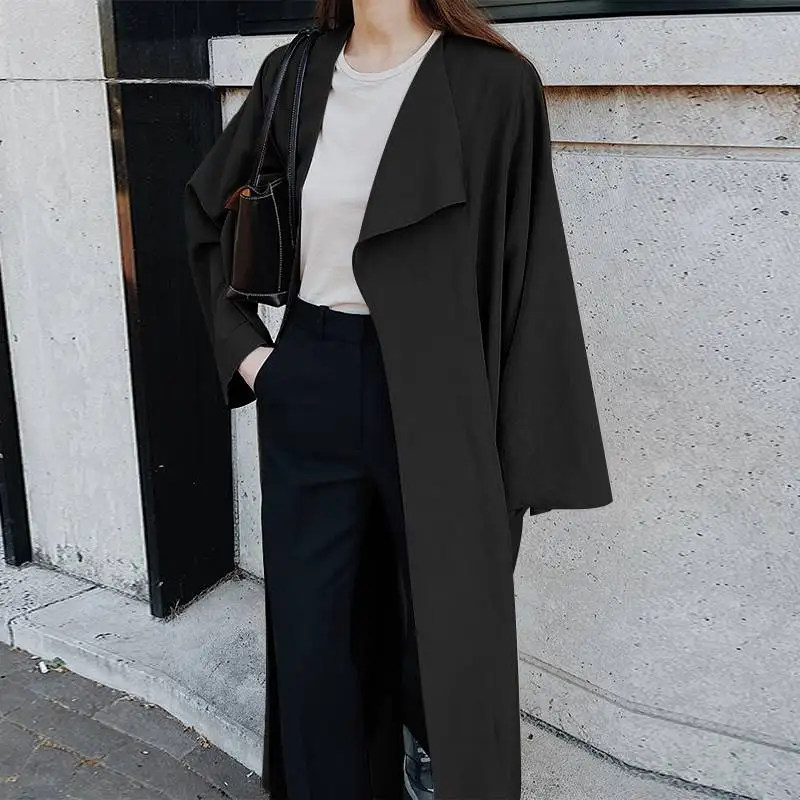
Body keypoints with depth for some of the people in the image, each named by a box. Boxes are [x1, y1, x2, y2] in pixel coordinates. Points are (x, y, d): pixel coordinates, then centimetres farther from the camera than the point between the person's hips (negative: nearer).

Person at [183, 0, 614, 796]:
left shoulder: (492, 84, -7)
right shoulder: (293, 73, 6)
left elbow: (528, 271, -7)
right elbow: (208, 203, 20)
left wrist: (524, 453, -9)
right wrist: (240, 340, 8)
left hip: (436, 396, -3)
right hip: (308, 390, 4)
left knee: (447, 630, 12)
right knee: (311, 640, 11)